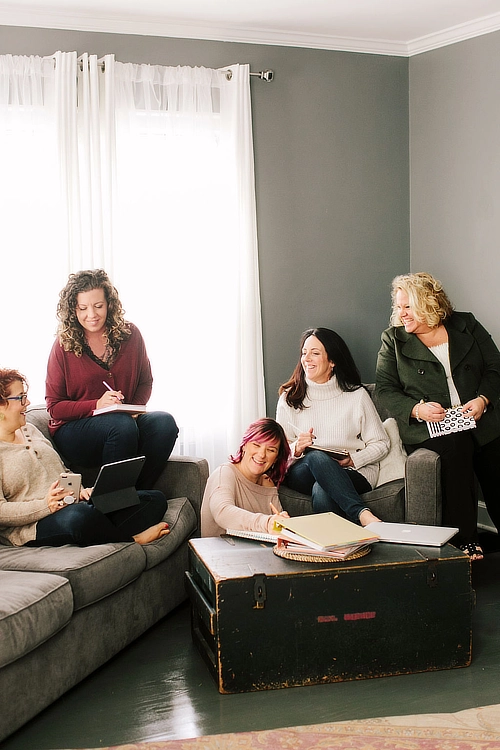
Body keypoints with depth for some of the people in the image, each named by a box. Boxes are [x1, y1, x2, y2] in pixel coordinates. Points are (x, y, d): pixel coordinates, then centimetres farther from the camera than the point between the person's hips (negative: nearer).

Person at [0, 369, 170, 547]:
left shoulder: (29, 430, 22)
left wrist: (80, 490, 6)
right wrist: (46, 506, -24)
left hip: (75, 505, 8)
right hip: (34, 525, -8)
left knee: (156, 499, -3)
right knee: (80, 515, -43)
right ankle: (131, 538, -14)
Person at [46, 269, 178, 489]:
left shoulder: (130, 335, 3)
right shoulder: (63, 346, -3)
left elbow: (146, 381, 15)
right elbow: (54, 407, -2)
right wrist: (96, 405, -18)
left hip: (127, 420, 3)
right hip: (73, 433, -3)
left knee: (164, 422, -27)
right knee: (122, 424, -35)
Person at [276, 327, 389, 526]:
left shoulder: (356, 395, 8)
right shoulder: (290, 398, 12)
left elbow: (380, 444, 6)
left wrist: (353, 459, -13)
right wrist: (296, 448, -15)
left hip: (352, 474, -1)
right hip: (302, 474, 2)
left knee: (322, 493, -38)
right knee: (317, 457, -36)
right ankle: (362, 514, -44)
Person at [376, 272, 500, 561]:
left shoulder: (466, 325, 14)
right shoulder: (393, 339, 11)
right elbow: (386, 388, 5)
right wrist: (417, 409, -12)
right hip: (428, 427, -2)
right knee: (456, 445, -32)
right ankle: (465, 540, -23)